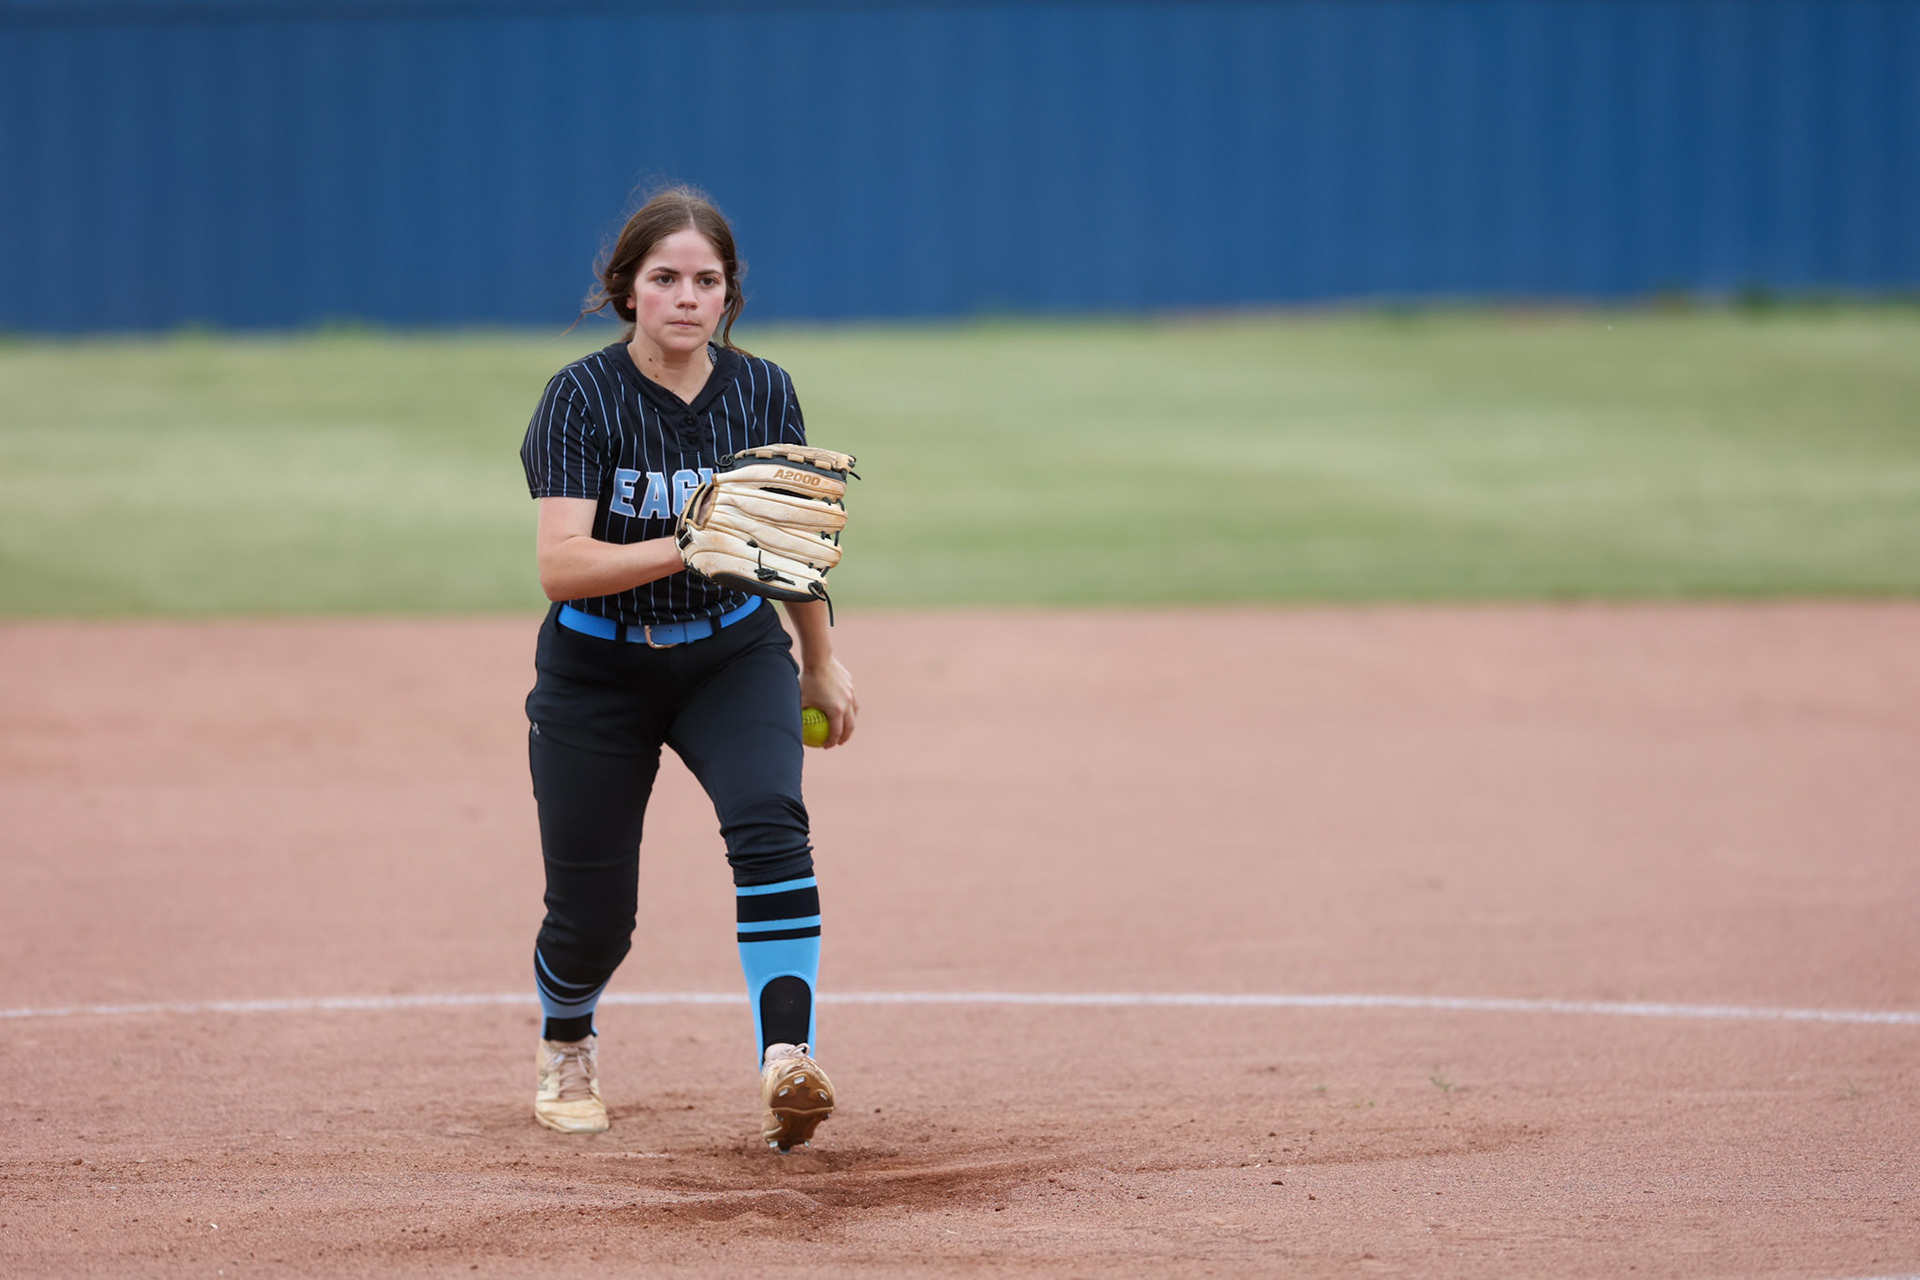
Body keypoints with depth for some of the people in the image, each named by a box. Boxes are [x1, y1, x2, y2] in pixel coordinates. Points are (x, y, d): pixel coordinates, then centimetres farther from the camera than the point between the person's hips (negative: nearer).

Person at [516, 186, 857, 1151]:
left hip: (733, 652, 2)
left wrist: (820, 662, 18)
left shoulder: (762, 393, -6)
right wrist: (685, 547, -40)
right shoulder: (582, 400, -17)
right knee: (592, 918, 2)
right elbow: (561, 565, -27)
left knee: (770, 820, -27)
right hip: (598, 671, -2)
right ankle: (565, 1048, 37)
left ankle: (786, 1067, -34)